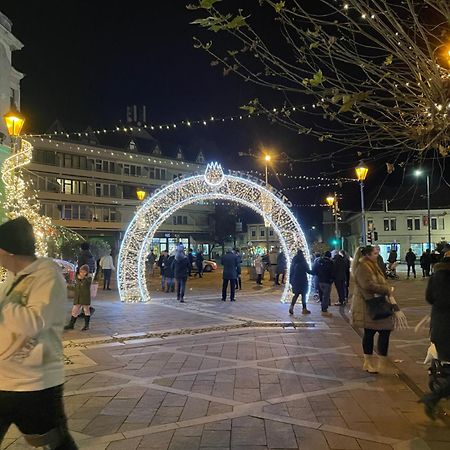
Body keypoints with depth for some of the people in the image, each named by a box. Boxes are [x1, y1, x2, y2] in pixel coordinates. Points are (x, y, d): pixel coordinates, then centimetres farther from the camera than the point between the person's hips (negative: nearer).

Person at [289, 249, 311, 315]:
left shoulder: (294, 263, 4)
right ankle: (304, 309, 11)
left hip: (295, 281, 5)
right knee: (303, 295, 6)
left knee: (296, 294, 12)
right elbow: (308, 271, -8)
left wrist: (291, 280, 13)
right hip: (302, 281, -5)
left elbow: (291, 272, 7)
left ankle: (291, 307, -5)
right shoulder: (303, 263, -12)